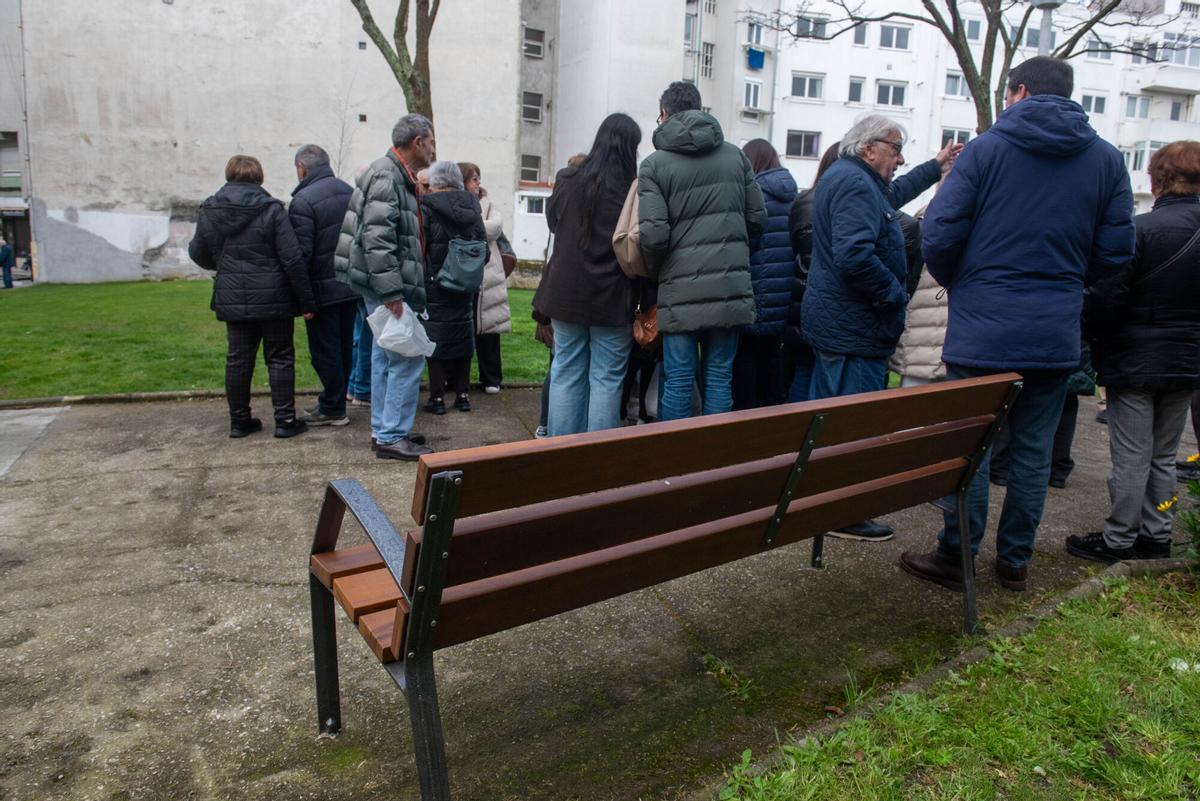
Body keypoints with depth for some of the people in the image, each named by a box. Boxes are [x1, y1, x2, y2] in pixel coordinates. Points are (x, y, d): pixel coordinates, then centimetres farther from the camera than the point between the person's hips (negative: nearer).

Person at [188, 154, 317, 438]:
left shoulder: (209, 211, 3)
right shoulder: (271, 210, -9)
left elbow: (198, 253, 12)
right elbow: (293, 259, -13)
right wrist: (306, 301, -8)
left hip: (232, 298, 4)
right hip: (273, 298, -4)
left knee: (237, 359, 11)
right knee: (280, 357, 5)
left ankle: (239, 420, 19)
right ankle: (285, 420, 6)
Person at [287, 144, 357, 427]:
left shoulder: (303, 200, -15)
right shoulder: (349, 192, 7)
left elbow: (301, 252, -18)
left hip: (323, 287, -7)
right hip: (351, 284, 7)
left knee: (324, 350, 3)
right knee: (344, 347, 14)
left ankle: (332, 409, 10)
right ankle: (335, 402, 26)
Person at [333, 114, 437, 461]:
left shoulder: (398, 176, 18)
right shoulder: (386, 176, -14)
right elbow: (376, 238, -23)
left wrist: (394, 289, 24)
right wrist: (392, 293, -25)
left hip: (387, 286, 11)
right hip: (388, 287, -11)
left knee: (386, 358, 14)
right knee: (407, 358, -7)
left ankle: (384, 431, 23)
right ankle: (391, 437, 0)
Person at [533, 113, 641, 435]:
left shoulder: (566, 179, 0)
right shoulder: (632, 189, -12)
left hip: (565, 292, 4)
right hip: (612, 299, -4)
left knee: (566, 372, 12)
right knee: (607, 378, 4)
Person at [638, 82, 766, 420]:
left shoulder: (655, 164, -2)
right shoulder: (735, 155, 10)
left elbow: (653, 234, -10)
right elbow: (758, 219, 10)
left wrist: (655, 274, 7)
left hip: (681, 291, -3)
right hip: (732, 288, 3)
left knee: (678, 381, 4)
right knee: (720, 378, 10)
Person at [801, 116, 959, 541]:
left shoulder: (842, 175, 18)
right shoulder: (856, 185, -17)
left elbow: (894, 193, 38)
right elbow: (855, 256, -30)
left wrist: (935, 166, 45)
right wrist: (895, 293, -17)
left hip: (830, 318, 11)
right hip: (853, 327, -11)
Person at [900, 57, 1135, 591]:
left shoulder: (986, 148, -4)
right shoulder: (1107, 160, 7)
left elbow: (939, 235, -10)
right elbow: (1116, 251, 5)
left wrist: (958, 283, 9)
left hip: (982, 328, -3)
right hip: (1057, 334, 4)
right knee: (1033, 450, 13)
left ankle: (955, 558, 14)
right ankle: (1015, 560, 23)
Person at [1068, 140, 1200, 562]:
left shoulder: (1140, 229, -18)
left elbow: (1105, 296, -19)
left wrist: (1094, 338, -2)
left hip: (1135, 360, -6)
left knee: (1131, 456, 2)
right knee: (1163, 455, 16)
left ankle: (1119, 538, 12)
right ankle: (1156, 535, 25)